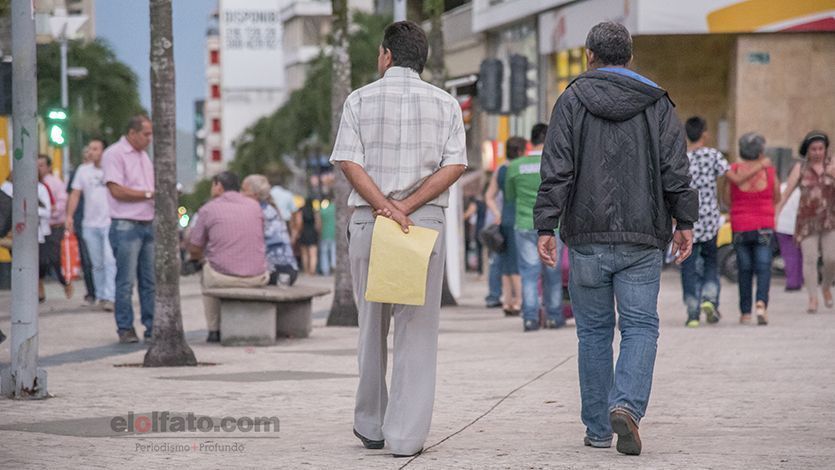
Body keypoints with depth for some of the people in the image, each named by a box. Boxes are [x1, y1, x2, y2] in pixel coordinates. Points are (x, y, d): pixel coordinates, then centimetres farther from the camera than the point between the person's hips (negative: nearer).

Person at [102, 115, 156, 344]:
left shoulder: (143, 155, 19)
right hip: (126, 226, -7)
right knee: (126, 281, -4)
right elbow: (117, 191, -15)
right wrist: (149, 194, -13)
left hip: (148, 224, 7)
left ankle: (152, 327, 9)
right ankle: (125, 329, 2)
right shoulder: (114, 154, -7)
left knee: (150, 281, 6)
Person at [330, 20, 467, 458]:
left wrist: (384, 208, -13)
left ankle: (371, 425, 25)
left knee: (372, 326, 14)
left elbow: (350, 162, -8)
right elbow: (454, 166, -5)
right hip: (427, 222, 0)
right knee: (417, 331, 1)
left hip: (368, 221, 1)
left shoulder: (360, 100, 3)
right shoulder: (445, 103, 6)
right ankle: (407, 435, -3)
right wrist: (407, 206, -9)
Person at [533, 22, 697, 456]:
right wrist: (685, 222, 9)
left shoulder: (572, 101, 3)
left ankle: (597, 428, 12)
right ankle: (627, 405, -20)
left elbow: (556, 171, -4)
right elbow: (675, 170, 1)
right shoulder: (656, 103, 6)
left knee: (594, 331, 9)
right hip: (642, 240, 0)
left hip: (587, 238, 0)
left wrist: (545, 228, -4)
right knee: (640, 326, 3)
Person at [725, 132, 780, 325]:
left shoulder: (734, 170, -4)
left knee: (744, 270, 10)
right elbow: (776, 199, 8)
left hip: (740, 227, 1)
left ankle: (745, 312, 11)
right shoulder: (769, 171, -4)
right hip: (764, 226, -1)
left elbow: (727, 199, 0)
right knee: (763, 268, 0)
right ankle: (761, 304, -21)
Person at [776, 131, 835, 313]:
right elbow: (786, 193, -4)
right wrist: (775, 214, -13)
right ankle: (812, 299, -7)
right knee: (809, 258, -10)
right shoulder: (800, 168, 2)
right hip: (808, 220, 0)